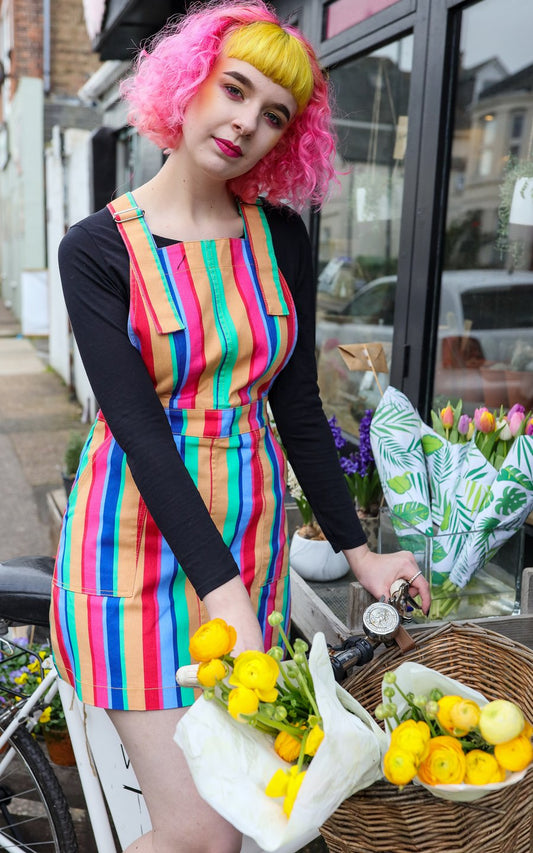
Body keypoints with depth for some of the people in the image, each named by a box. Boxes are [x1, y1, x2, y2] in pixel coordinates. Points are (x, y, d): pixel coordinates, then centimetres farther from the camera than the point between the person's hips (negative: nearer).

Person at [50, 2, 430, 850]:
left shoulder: (281, 236, 4)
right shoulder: (99, 248, -7)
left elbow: (298, 404, 7)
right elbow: (139, 427, -16)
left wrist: (357, 549, 6)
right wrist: (223, 591, -22)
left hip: (251, 531, 4)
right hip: (140, 536, -3)